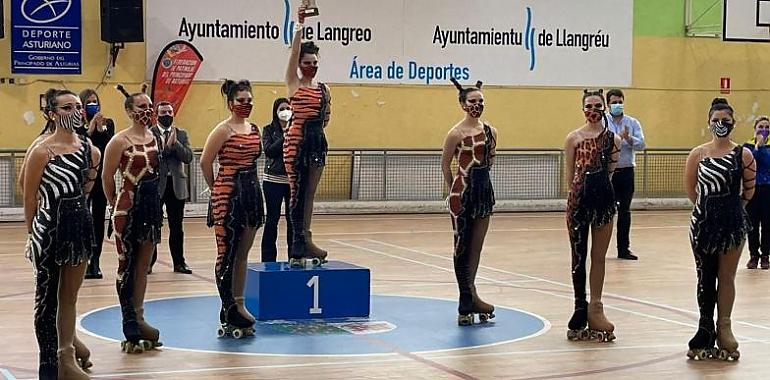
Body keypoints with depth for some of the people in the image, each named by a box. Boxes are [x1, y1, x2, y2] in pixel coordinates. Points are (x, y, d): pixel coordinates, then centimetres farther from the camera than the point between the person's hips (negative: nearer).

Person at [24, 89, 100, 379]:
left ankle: (66, 355, 28)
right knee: (48, 296, 3)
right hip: (50, 226, -5)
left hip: (80, 224, 6)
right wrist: (33, 233, -2)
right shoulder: (42, 150, -12)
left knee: (69, 296, 15)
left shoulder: (90, 149, 5)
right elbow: (30, 197, -6)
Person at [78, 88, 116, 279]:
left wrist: (100, 128, -16)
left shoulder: (108, 124, 7)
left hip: (101, 176, 3)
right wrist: (90, 129, -17)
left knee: (99, 219, 5)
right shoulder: (76, 125, 0)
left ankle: (95, 262, 10)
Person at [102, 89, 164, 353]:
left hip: (152, 204, 7)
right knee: (127, 265, 1)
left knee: (143, 265, 12)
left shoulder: (155, 138, 9)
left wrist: (153, 198, 15)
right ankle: (130, 326, 5)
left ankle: (138, 318, 20)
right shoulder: (120, 141, -11)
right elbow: (107, 177, -7)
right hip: (129, 206, -7)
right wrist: (114, 204, 3)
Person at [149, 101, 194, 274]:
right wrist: (167, 145, -17)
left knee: (176, 227, 8)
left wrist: (175, 142, -13)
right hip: (155, 184, -3)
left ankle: (179, 262, 15)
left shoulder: (181, 134, 10)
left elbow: (188, 158, -2)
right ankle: (148, 262, 9)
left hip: (176, 185, 3)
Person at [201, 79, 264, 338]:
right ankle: (228, 311, -1)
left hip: (252, 192, 7)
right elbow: (205, 162, -7)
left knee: (243, 254, 12)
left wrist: (250, 185, 14)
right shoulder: (223, 130, -9)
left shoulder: (254, 129, 12)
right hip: (228, 195, -7)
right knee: (227, 254, -4)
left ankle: (239, 304, 20)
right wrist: (216, 188, 3)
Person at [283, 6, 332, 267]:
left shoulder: (323, 88, 13)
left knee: (310, 193, 6)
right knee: (297, 191, -5)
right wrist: (300, 25, -16)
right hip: (296, 140, -5)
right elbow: (294, 51, -11)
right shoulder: (294, 83, 0)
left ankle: (304, 241, 9)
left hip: (318, 140, 5)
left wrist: (321, 121, 5)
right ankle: (300, 243, -5)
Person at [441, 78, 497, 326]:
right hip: (463, 193, -6)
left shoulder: (490, 132, 6)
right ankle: (468, 298, 2)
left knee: (476, 248, 7)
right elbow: (445, 165, 1)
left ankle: (467, 301, 12)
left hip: (484, 190, 6)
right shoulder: (456, 133, -8)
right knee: (462, 247, -1)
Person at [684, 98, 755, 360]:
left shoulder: (743, 155, -5)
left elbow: (749, 189, 5)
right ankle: (705, 327, 20)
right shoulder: (698, 154, -1)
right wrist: (709, 207, 10)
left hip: (733, 221, -1)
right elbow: (691, 189, 7)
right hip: (703, 220, 1)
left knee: (726, 277, 6)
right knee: (705, 277, 9)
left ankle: (723, 328, 16)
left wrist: (731, 207, 12)